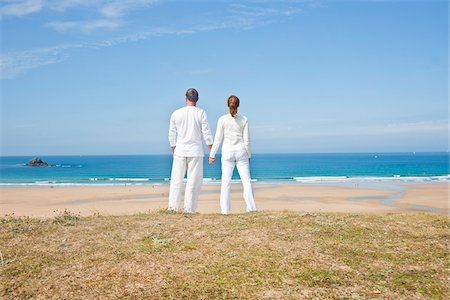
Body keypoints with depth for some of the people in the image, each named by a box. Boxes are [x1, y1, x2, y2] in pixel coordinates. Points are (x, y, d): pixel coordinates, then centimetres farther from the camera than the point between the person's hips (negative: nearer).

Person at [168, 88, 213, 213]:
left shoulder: (176, 113, 3)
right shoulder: (201, 113, -3)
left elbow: (171, 135, 8)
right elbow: (207, 134, -5)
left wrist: (173, 150, 20)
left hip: (180, 151, 2)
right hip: (195, 151, -2)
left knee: (176, 179, 8)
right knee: (193, 180, 3)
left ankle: (173, 206, 6)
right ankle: (189, 208, 3)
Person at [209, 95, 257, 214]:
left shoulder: (222, 119, -3)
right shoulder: (244, 120, -1)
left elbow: (218, 139, -2)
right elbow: (246, 139, 0)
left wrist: (212, 155, 6)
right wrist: (249, 155, 10)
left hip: (227, 152, 0)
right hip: (241, 152, 1)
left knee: (226, 182, 3)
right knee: (246, 180, 6)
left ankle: (225, 210, 3)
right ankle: (251, 208, 6)